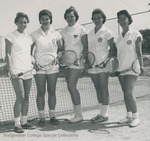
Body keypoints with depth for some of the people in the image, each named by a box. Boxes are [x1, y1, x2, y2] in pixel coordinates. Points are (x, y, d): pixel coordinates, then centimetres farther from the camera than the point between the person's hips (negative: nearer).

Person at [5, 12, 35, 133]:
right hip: (16, 72, -6)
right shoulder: (11, 36, -2)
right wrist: (10, 70, -15)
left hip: (28, 71, 6)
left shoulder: (28, 37, 14)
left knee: (27, 97, 7)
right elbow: (8, 54, -6)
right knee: (20, 97, -10)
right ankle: (17, 124, 0)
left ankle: (24, 122, 17)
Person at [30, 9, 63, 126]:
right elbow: (30, 50, 7)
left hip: (53, 66, 1)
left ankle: (52, 115, 17)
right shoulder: (35, 34, 3)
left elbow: (61, 49, 11)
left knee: (52, 92, 7)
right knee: (41, 92, 2)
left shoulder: (56, 34, 5)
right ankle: (41, 117, 11)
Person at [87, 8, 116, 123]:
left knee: (104, 88, -3)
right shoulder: (90, 33, 13)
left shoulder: (107, 32, -3)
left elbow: (112, 49, -5)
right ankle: (101, 113, 19)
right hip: (92, 65, 6)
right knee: (97, 89, 10)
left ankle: (105, 114, 4)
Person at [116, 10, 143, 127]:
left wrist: (140, 65, -16)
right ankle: (129, 116, 18)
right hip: (121, 68, 6)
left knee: (129, 92, -15)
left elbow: (139, 51, -7)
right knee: (125, 93, 8)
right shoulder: (119, 37, 14)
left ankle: (136, 117, -3)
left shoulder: (136, 34, -2)